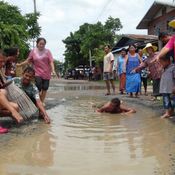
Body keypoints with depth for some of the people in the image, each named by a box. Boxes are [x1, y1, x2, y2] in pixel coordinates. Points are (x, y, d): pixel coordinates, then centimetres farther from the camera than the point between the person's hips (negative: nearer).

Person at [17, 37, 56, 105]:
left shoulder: (47, 51, -2)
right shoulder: (33, 51, 2)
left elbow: (51, 61, -7)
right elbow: (28, 60, 10)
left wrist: (53, 70, -20)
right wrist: (20, 64, 7)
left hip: (46, 73, 1)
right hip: (38, 73, -1)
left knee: (45, 88, 6)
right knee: (38, 89, -13)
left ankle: (42, 102, 21)